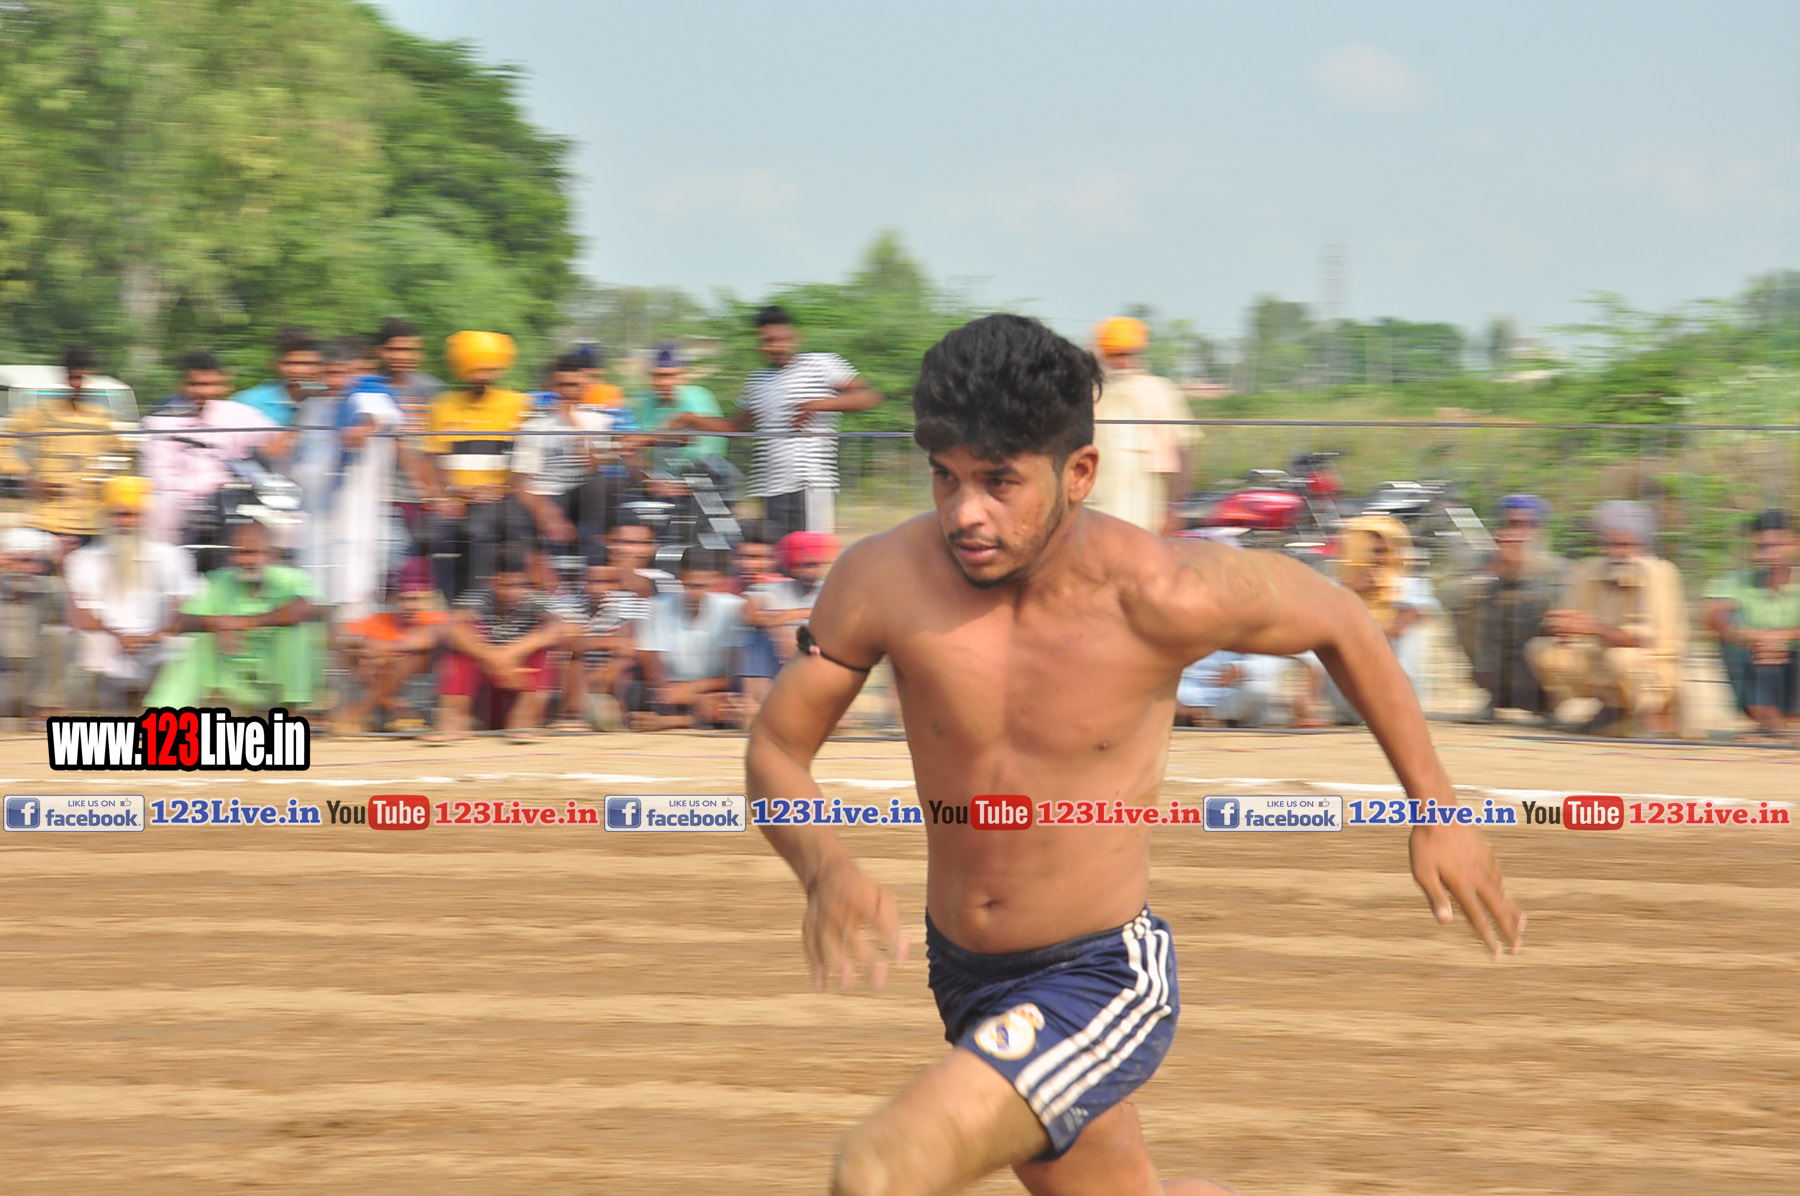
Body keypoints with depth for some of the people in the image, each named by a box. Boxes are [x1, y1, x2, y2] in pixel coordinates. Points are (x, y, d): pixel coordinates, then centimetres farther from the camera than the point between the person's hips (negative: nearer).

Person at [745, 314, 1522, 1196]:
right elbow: (775, 749, -5)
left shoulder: (1162, 595, -22)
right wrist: (825, 869, -27)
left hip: (1102, 982, -5)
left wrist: (1436, 812, 2)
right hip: (961, 975, 5)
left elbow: (1340, 623, -2)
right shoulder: (883, 581, -16)